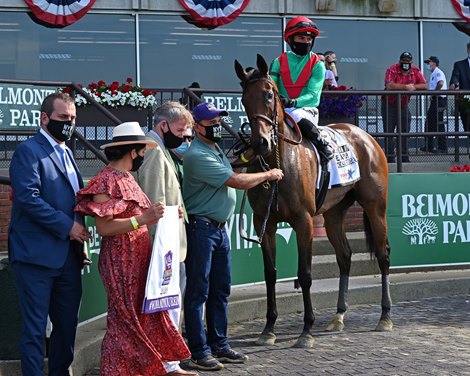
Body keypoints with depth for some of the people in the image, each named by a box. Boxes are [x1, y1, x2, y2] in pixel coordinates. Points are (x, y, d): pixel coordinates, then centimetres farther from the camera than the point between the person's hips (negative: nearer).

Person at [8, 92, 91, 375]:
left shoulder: (67, 153, 18)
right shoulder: (28, 151, -7)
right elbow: (29, 197, -18)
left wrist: (80, 230, 11)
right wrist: (67, 226, -17)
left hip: (69, 254, 8)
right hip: (37, 254, -8)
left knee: (67, 325, 12)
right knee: (35, 328, -3)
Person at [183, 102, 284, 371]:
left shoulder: (217, 150, 15)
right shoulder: (197, 155, -18)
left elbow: (233, 182, 20)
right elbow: (237, 181, -19)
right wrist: (269, 174, -8)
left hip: (220, 227, 10)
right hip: (201, 228, -10)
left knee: (221, 290, 14)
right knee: (199, 292, -3)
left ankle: (219, 345, 23)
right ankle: (199, 352, 2)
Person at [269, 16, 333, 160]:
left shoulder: (317, 65, 3)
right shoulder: (279, 61, 10)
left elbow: (313, 94, -7)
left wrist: (293, 102, -25)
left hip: (307, 109, -3)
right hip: (281, 109, 3)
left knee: (297, 116, -38)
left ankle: (322, 144, -20)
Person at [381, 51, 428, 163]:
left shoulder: (415, 71, -4)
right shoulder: (392, 70, -17)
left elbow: (425, 86, -10)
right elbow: (389, 86, -33)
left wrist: (413, 87, -25)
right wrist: (406, 87, -29)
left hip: (404, 105, 4)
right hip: (389, 104, -4)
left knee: (405, 131, 8)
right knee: (389, 132, -1)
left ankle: (404, 157, 17)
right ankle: (389, 158, 4)